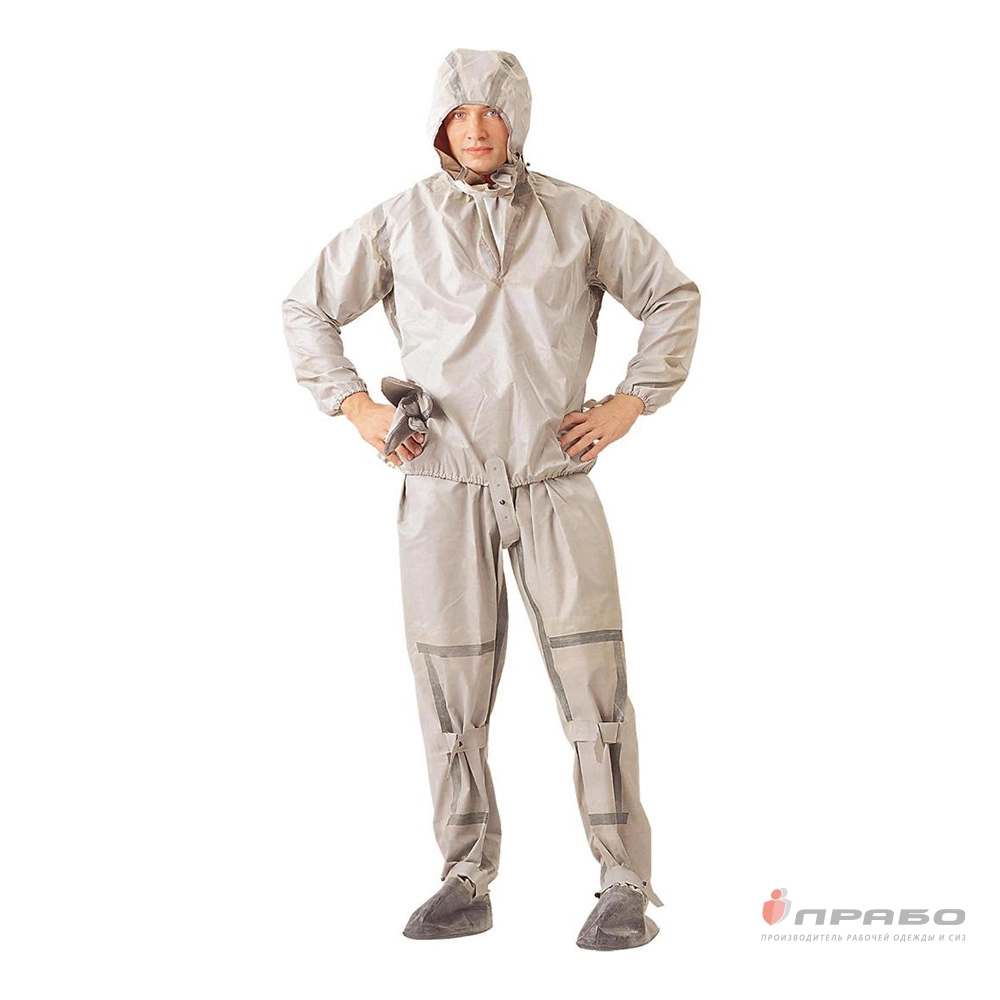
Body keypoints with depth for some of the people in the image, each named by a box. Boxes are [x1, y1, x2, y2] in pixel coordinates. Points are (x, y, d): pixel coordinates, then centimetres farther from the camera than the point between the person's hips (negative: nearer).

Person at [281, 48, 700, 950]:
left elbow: (673, 295, 12)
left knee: (593, 680, -5)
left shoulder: (576, 216, 3)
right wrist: (355, 406, 3)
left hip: (556, 481, 0)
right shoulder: (399, 224, 3)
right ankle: (467, 884, 17)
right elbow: (308, 309, 14)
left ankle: (627, 888, 5)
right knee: (452, 688, 3)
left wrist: (631, 403, 2)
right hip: (444, 487, 1)